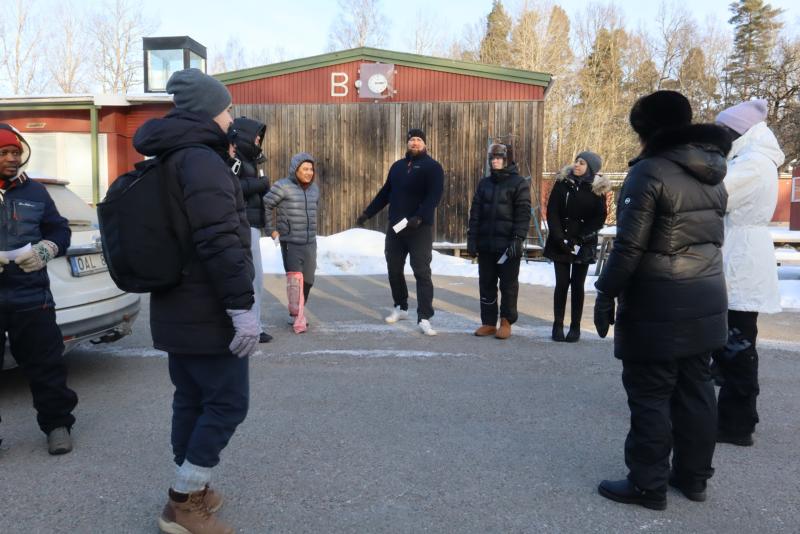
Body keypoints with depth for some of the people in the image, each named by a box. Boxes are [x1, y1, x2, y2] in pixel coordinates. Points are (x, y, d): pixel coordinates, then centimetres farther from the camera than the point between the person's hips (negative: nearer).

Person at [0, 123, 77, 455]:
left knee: (46, 366, 5)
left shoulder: (34, 192, 9)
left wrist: (47, 248, -10)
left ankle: (57, 423, 20)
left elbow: (60, 230, 12)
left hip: (31, 297, 1)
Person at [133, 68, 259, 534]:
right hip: (208, 313, -10)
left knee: (192, 399, 17)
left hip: (177, 309, 10)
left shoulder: (168, 161, 15)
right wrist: (242, 306, -26)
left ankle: (191, 493, 29)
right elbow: (220, 241, -26)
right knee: (228, 403, -1)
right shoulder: (202, 160, -17)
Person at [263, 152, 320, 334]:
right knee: (295, 277, -19)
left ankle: (297, 313, 27)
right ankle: (298, 316, -11)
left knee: (307, 280, 9)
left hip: (310, 243, 6)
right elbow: (265, 206, -7)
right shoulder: (283, 186, -9)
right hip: (290, 242, -6)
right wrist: (271, 230, -6)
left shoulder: (314, 188, 10)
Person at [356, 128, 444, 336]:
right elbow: (385, 193, 19)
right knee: (394, 270, 13)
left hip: (420, 229, -6)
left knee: (422, 273, -7)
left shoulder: (432, 167, -4)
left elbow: (434, 196, -16)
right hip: (395, 227, 6)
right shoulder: (397, 166, 15)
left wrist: (419, 218, -29)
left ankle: (424, 318, -7)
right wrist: (367, 213, 14)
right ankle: (400, 308, 31)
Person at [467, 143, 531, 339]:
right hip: (485, 243, 5)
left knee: (508, 285, 3)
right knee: (486, 284, 8)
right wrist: (472, 237, 3)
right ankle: (488, 322, 16)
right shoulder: (484, 183, 14)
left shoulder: (519, 183, -1)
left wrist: (518, 239, -16)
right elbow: (475, 211, 12)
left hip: (507, 244, -5)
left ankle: (506, 322, 13)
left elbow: (523, 214, -8)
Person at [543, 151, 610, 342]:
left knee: (577, 284, 4)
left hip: (584, 245, 0)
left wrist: (579, 239, -12)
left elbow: (599, 218, -2)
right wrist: (561, 239, -12)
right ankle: (558, 325, 8)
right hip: (560, 243, 1)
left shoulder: (597, 188, -1)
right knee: (562, 283, 1)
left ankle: (575, 327, 11)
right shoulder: (563, 182, 1)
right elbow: (552, 212, -3)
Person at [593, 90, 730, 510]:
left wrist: (607, 293, -12)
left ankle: (648, 484, 9)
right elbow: (711, 237, 17)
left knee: (650, 396, 0)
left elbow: (630, 245, -19)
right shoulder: (713, 175, 12)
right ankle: (693, 476, 27)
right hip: (706, 300, 8)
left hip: (659, 305, -8)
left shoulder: (650, 172, -14)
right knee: (696, 391, 15)